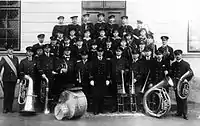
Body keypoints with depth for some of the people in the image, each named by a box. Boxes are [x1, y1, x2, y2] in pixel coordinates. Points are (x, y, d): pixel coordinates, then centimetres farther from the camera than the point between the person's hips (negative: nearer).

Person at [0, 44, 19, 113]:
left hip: (13, 79, 3)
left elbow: (18, 68, 13)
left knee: (12, 94, 3)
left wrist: (18, 78, 7)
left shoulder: (16, 58, 12)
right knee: (6, 94, -3)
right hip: (6, 79, -3)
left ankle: (10, 108, 11)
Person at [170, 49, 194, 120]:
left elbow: (191, 73, -6)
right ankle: (179, 112, 18)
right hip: (176, 84, 4)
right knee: (177, 99, 7)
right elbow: (171, 73, 16)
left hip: (183, 83, -4)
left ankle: (185, 114, 4)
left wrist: (186, 79, -17)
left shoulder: (186, 64, -3)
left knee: (183, 99, -3)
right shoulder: (173, 64, 11)